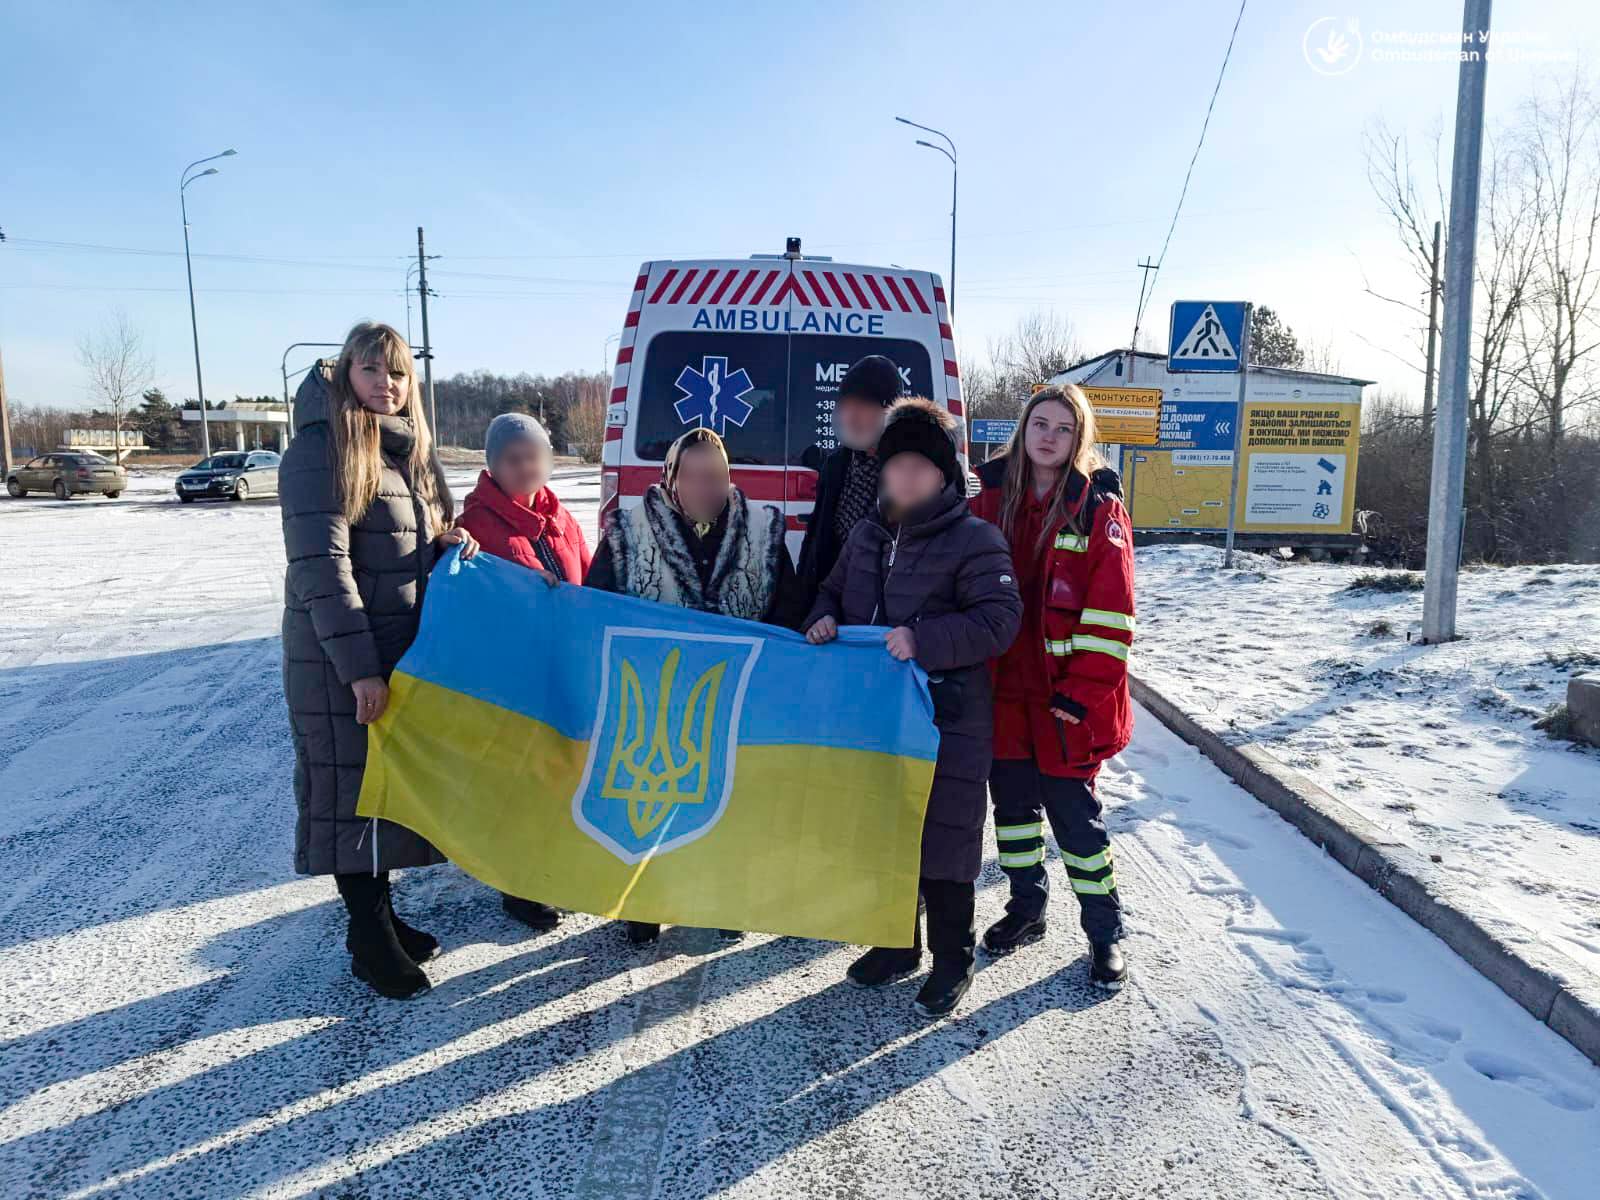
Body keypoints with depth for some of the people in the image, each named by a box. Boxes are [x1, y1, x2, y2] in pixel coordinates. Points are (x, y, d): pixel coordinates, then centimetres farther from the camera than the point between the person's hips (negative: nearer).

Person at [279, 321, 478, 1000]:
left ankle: (381, 914, 31)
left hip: (406, 650, 8)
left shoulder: (409, 451, 12)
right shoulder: (319, 452, -13)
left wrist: (450, 547, -2)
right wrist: (359, 668, -22)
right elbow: (320, 567, -19)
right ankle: (369, 941, 16)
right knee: (351, 786, 3)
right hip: (341, 658, -8)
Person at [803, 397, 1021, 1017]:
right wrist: (823, 619, 0)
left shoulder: (975, 540, -11)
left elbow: (999, 620, -18)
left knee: (941, 840, 3)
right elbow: (832, 590, 23)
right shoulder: (866, 534, 10)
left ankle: (952, 960, 24)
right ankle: (897, 944, 37)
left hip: (946, 724, -6)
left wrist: (923, 640, -28)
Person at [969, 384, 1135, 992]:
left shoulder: (1099, 508, -6)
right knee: (1013, 804, 16)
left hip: (1066, 700, -4)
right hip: (1002, 691, 4)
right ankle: (1026, 907, 36)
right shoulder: (991, 497, 4)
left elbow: (1110, 617, -10)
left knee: (1074, 815, 4)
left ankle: (1104, 931, 23)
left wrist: (1079, 695, -15)